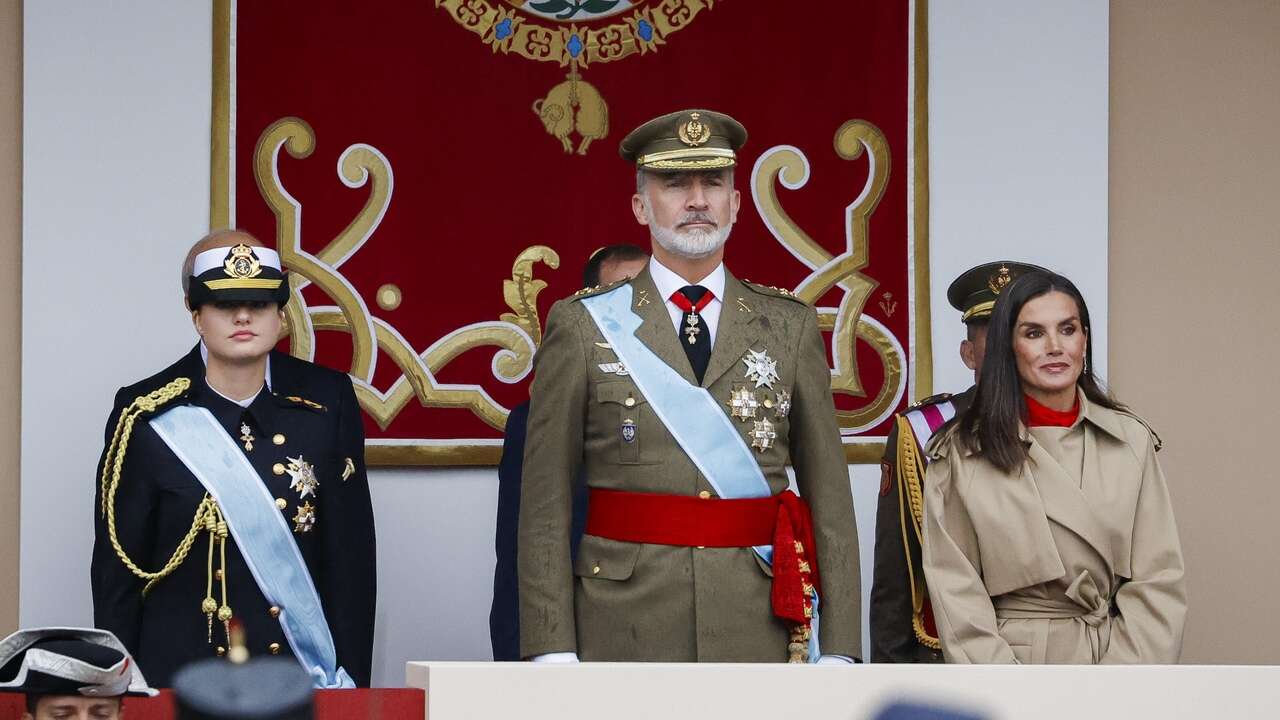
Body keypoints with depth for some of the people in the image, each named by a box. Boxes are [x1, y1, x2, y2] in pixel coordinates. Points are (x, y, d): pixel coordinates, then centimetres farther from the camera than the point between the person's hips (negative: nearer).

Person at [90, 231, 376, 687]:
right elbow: (117, 569, -1)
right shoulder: (147, 416, -5)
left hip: (302, 678, 1)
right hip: (178, 672, -1)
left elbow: (352, 557, 0)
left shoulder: (328, 403, -2)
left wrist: (351, 680, -3)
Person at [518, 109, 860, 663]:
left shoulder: (790, 327, 9)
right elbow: (545, 503, 1)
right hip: (626, 633, -1)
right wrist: (553, 653, -7)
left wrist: (837, 652, 0)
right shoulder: (582, 326, 3)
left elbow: (829, 493, 7)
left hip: (763, 633, 2)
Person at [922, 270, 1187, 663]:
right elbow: (956, 591, -7)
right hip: (1003, 657, -2)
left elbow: (1158, 579, -1)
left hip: (1114, 658, 2)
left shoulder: (1132, 442, 1)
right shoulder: (961, 454, -5)